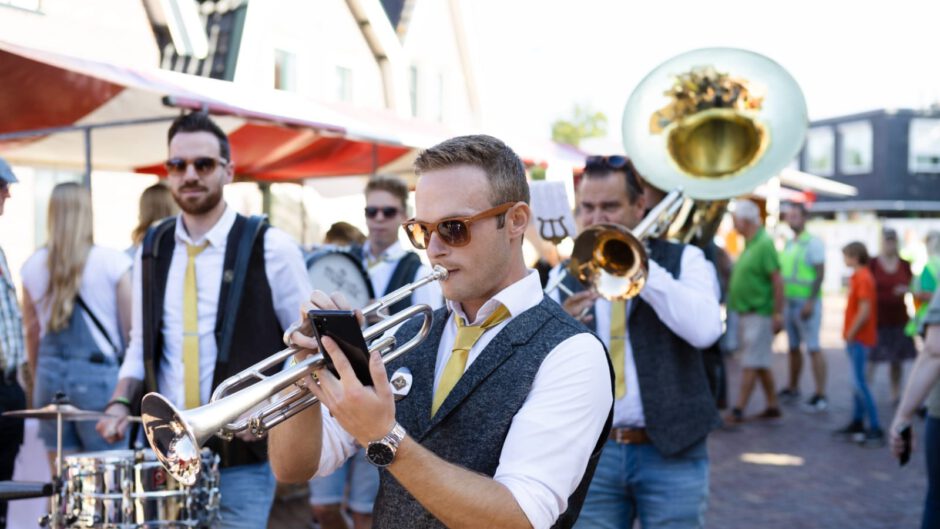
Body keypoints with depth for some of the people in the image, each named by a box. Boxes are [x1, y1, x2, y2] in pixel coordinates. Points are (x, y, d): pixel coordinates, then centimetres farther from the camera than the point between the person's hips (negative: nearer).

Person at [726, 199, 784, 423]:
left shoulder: (764, 245, -14)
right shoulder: (749, 245, 14)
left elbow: (777, 280, -18)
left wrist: (778, 313, -20)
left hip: (759, 314, -9)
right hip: (746, 312, 9)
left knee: (751, 364, -6)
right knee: (761, 364, 14)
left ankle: (739, 410, -5)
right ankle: (773, 406, 23)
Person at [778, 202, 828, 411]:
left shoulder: (813, 242, -8)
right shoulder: (788, 244, 15)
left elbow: (820, 273, -13)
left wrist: (810, 302, -20)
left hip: (806, 302, -7)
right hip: (789, 302, 8)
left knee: (813, 349, -7)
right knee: (793, 347, 14)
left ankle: (821, 395, -5)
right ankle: (792, 388, 24)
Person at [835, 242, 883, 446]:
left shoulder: (863, 278, -17)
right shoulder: (857, 276, 12)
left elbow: (864, 312, -22)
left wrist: (851, 334, -15)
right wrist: (849, 334, 14)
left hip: (859, 338, -10)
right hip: (855, 338, 10)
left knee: (860, 382, -10)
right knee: (858, 381, 15)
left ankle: (875, 429, -9)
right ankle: (857, 423, 25)